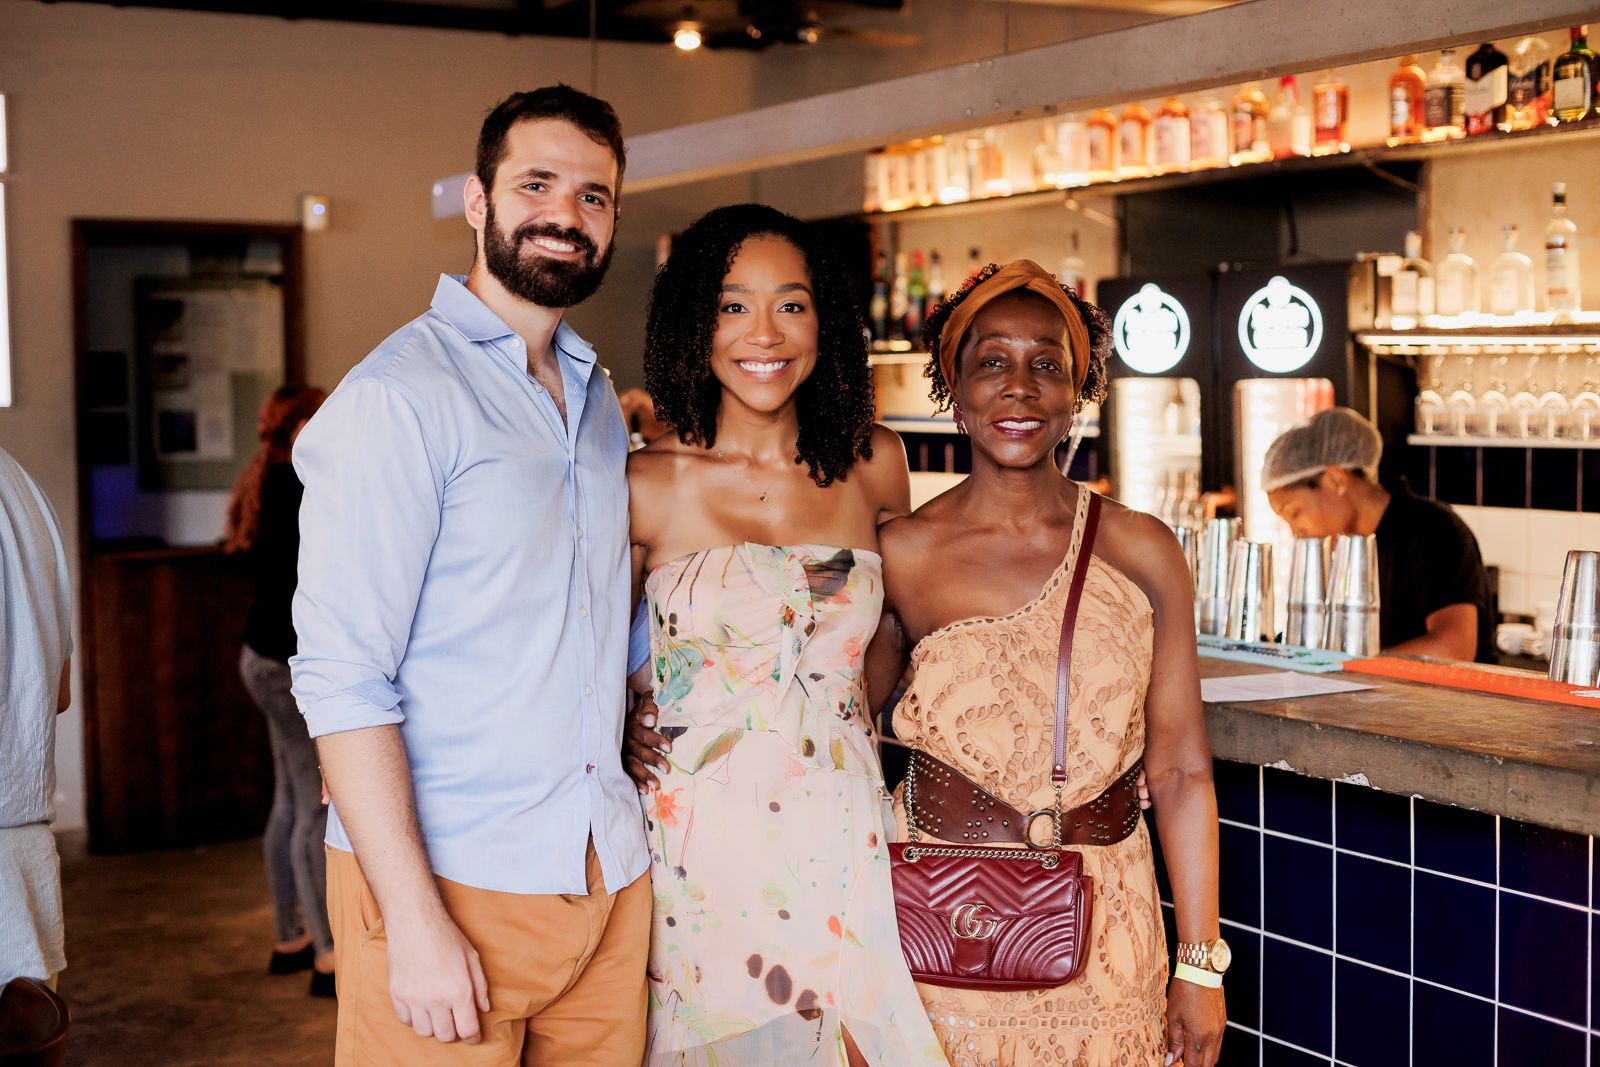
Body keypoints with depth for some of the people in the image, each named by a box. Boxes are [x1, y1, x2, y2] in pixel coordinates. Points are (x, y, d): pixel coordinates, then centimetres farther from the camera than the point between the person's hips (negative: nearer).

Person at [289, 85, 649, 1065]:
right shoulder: (399, 396, -10)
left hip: (607, 874, 7)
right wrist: (413, 920, -21)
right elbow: (341, 673, -16)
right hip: (451, 878, -6)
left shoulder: (599, 401, 14)